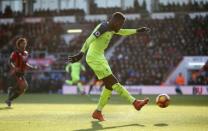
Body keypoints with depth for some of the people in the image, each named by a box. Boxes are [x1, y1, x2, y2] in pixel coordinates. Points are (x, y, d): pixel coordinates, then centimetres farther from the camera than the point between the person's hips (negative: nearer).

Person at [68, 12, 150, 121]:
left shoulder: (111, 28, 12)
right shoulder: (103, 27, -17)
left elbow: (123, 32, 30)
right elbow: (89, 40, -25)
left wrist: (137, 31, 25)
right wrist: (81, 54, -33)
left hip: (100, 57, 11)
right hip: (94, 58, -11)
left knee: (109, 85, 7)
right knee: (113, 82, -10)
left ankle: (98, 112, 12)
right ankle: (135, 102, -11)